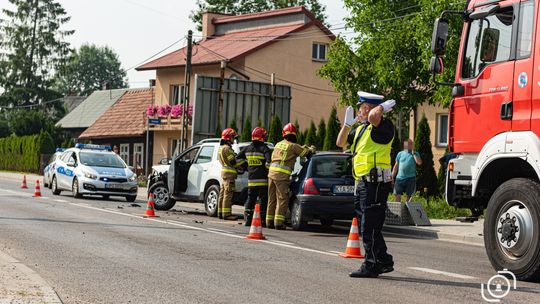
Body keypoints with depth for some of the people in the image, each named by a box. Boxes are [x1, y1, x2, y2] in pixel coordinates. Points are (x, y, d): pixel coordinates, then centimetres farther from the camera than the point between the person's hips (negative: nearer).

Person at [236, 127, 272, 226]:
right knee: (263, 199, 1)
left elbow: (237, 159, 17)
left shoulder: (247, 149, 10)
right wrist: (267, 170, -4)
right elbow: (269, 160, -21)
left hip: (251, 179, 5)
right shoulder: (264, 148, -8)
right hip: (262, 179, -5)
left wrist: (245, 168, 24)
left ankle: (247, 219, 8)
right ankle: (262, 220, -2)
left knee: (250, 199, 12)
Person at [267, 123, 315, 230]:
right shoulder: (293, 146, -4)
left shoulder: (278, 144, 18)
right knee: (282, 199, -4)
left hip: (271, 172, 7)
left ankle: (269, 221, 16)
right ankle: (278, 222, -11)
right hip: (282, 175, -7)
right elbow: (306, 152, 0)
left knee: (272, 198, 13)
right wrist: (311, 149, 22)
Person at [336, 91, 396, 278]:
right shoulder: (360, 128, 18)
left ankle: (371, 266, -4)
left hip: (376, 183, -10)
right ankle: (384, 262, 23)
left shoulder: (384, 126, -11)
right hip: (363, 183, 10)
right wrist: (348, 123, 13)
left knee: (370, 227, -8)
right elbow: (341, 143, 24)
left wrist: (383, 106, -14)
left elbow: (373, 117, -34)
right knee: (367, 226, 15)